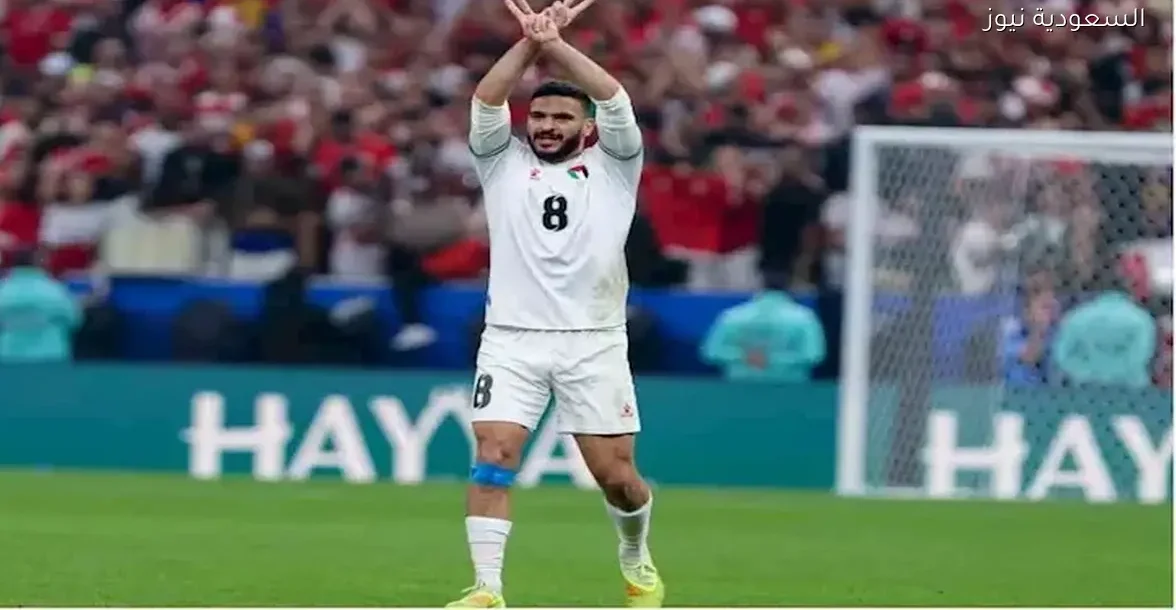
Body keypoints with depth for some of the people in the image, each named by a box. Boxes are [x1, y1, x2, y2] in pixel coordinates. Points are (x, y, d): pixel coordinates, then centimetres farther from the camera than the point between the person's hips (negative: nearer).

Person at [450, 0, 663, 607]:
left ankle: (637, 561, 30)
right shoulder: (504, 163, 12)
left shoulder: (612, 166, 10)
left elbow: (614, 101, -6)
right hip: (511, 338, 1)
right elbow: (485, 101, -4)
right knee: (492, 458, -14)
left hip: (594, 341, 0)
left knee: (616, 473, 1)